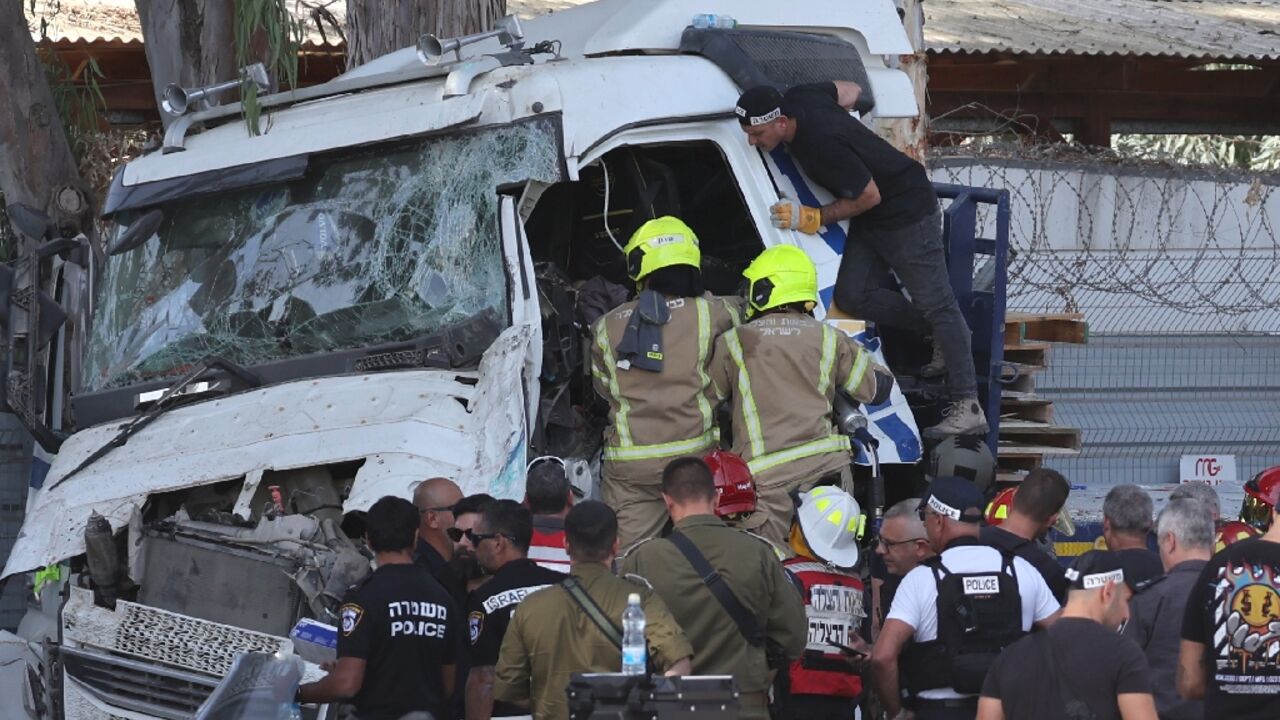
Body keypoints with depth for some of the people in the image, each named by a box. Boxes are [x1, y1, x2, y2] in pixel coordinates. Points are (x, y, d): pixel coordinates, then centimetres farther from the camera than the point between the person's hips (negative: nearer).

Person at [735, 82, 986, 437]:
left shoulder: (823, 144, -33)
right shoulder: (797, 99, -7)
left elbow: (870, 196, -22)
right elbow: (850, 91, 12)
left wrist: (813, 219, -18)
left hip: (908, 212, -9)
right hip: (871, 222, 9)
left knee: (936, 304, -6)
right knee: (852, 296, -2)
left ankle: (967, 408, -6)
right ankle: (942, 334, 14)